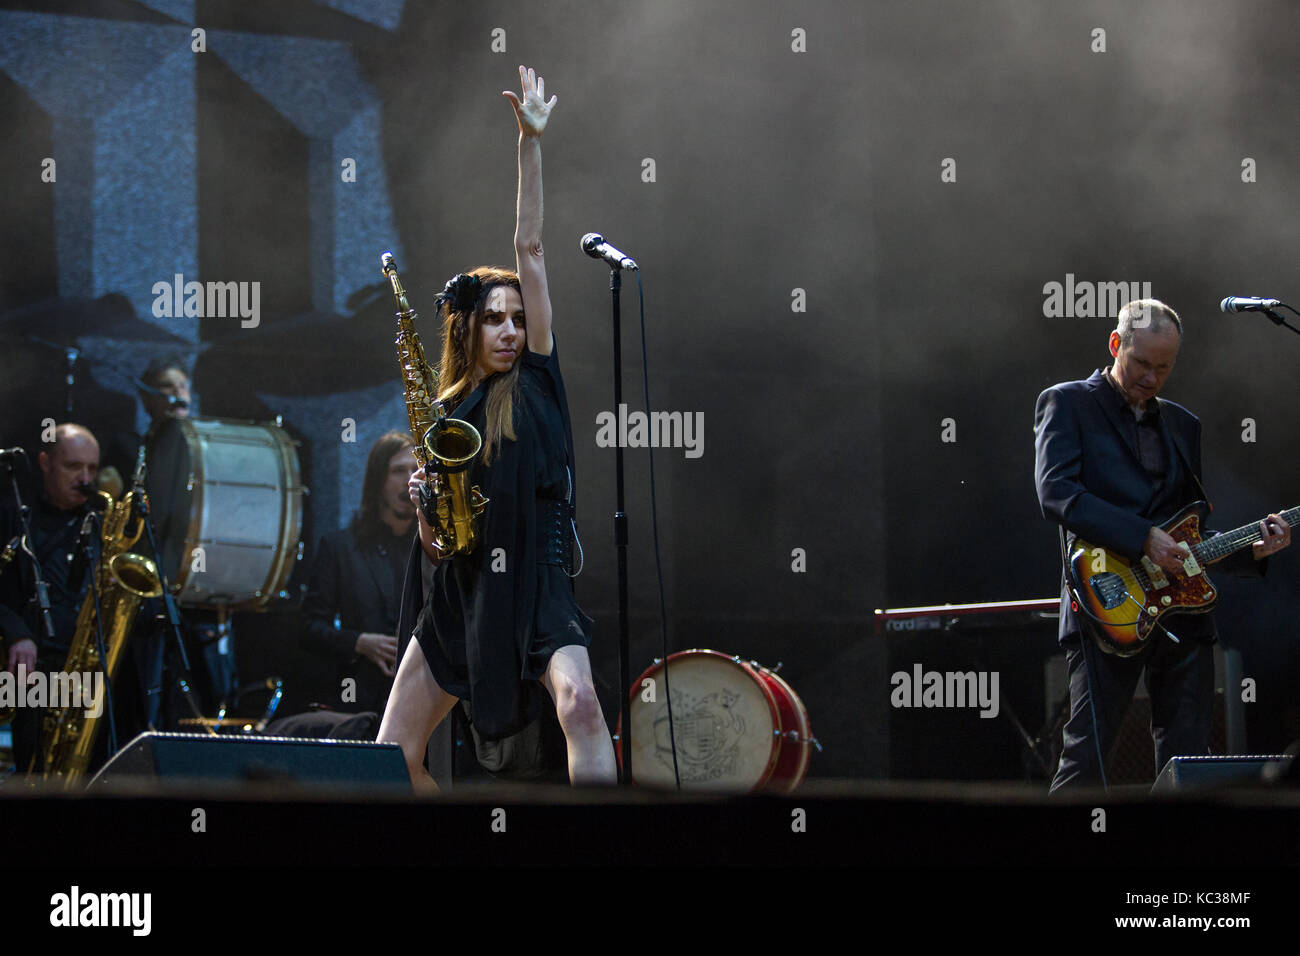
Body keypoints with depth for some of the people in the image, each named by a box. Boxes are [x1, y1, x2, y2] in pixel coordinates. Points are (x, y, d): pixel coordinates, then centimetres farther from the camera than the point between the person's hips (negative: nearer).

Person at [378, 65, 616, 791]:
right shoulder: (443, 416, 12)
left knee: (578, 702, -29)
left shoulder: (534, 378, 5)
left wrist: (531, 143, -5)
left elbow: (530, 250, 0)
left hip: (537, 581, -4)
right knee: (394, 756, 0)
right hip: (462, 588, 4)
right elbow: (434, 542, 12)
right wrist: (426, 501, -11)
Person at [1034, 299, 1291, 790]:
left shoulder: (1183, 424, 22)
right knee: (1087, 757, -12)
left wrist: (1252, 549, 5)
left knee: (1187, 762, 2)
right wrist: (1143, 538, -19)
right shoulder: (1067, 404, 4)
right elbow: (1055, 492, -12)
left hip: (1183, 613, 6)